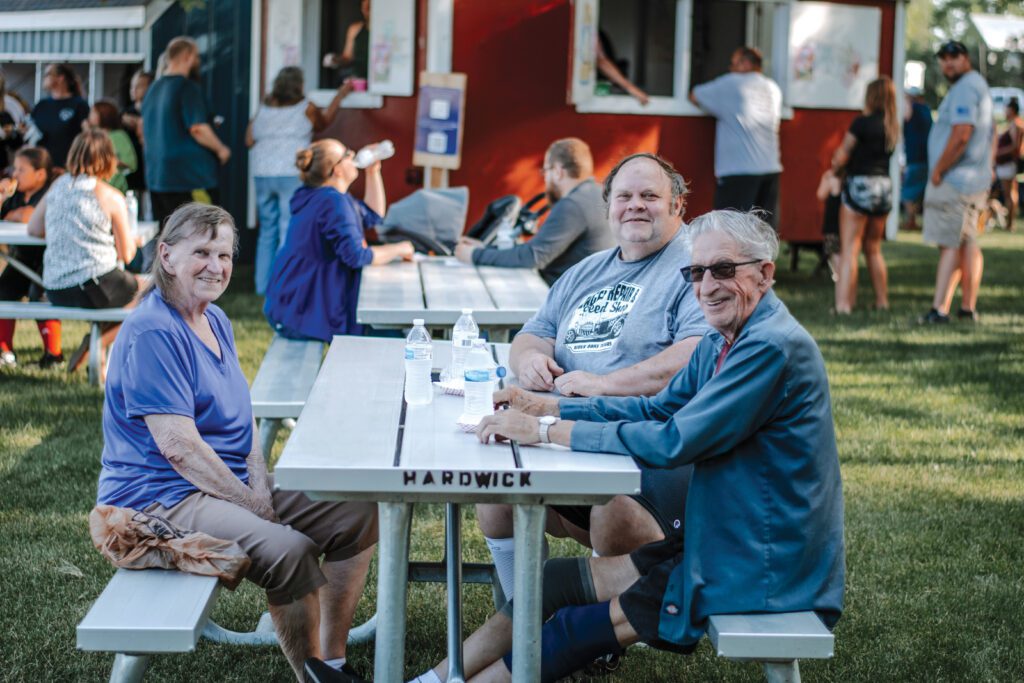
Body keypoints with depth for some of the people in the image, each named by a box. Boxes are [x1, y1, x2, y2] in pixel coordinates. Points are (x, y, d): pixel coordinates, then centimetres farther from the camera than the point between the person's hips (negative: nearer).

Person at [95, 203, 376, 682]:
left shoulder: (216, 321, 12)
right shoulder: (152, 334, -19)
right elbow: (179, 446, -23)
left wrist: (261, 484, -3)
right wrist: (251, 504, -17)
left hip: (233, 483, 10)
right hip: (159, 497, -10)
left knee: (359, 515, 2)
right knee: (290, 550, -31)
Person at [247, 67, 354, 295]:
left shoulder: (263, 109, 7)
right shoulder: (306, 108, -2)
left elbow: (249, 140, 6)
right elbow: (325, 120, 17)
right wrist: (341, 94, 29)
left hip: (263, 175, 5)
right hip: (292, 175, -5)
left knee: (267, 231, 13)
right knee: (290, 231, -3)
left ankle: (263, 284, 16)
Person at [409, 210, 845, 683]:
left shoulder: (773, 347, -23)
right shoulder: (721, 341, 10)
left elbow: (674, 442, -27)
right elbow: (659, 408, 12)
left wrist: (547, 430, -22)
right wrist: (544, 406, 0)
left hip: (762, 570, -9)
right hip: (723, 541, 9)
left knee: (586, 627, -6)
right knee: (557, 580, 6)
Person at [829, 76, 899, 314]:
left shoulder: (862, 122, -11)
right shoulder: (892, 127, 8)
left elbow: (842, 155, -4)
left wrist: (833, 169, 18)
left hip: (860, 184, -6)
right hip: (884, 185, 7)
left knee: (849, 249, -5)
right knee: (873, 249, 19)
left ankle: (843, 303, -12)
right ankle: (882, 301, 23)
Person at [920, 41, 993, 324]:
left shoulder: (965, 88, -14)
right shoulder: (978, 85, 21)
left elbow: (961, 135, -24)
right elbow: (987, 137, 25)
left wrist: (938, 171, -16)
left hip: (955, 182, -10)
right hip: (975, 180, 10)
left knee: (950, 245, -12)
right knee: (968, 245, 11)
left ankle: (939, 309, -14)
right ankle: (968, 308, 13)